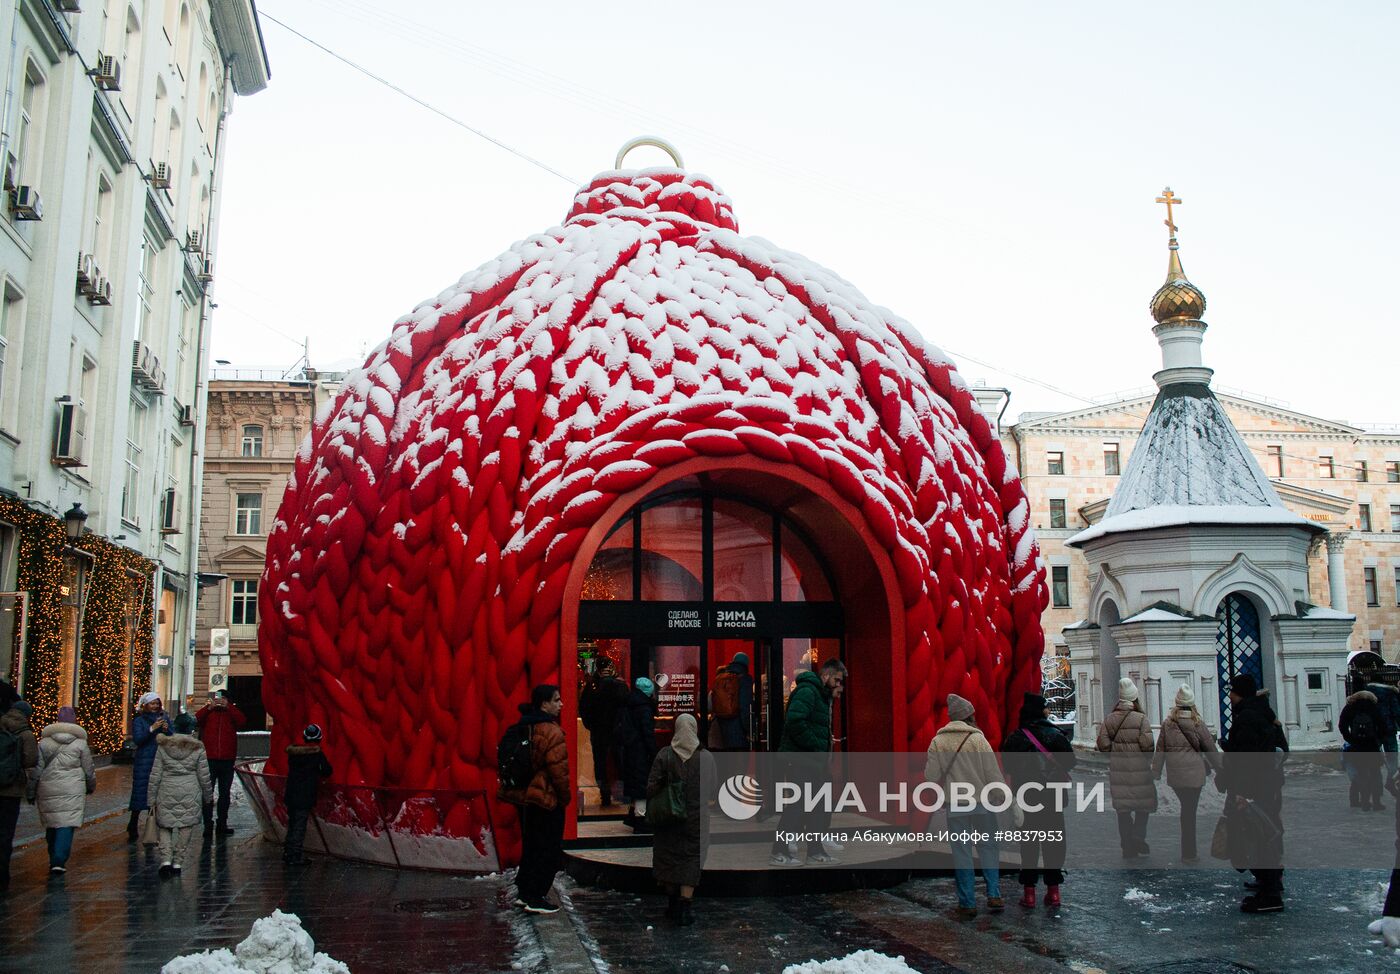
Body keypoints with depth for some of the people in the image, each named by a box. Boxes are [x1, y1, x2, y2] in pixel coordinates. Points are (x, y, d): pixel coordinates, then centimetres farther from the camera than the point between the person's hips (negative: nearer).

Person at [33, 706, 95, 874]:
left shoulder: (44, 742, 4)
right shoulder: (80, 743, 0)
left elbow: (37, 768, 3)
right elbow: (89, 770, 5)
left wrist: (33, 791, 11)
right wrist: (91, 787, 21)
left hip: (48, 790, 3)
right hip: (72, 790, -2)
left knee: (51, 824, 15)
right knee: (66, 824, -4)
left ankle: (54, 859, 22)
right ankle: (59, 861, -14)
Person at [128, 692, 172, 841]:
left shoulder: (165, 718, 12)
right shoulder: (139, 720, 3)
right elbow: (137, 740, -10)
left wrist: (166, 730, -12)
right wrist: (152, 729, -22)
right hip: (144, 763, -3)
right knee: (140, 794, -4)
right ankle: (132, 829, 6)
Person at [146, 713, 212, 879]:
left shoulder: (163, 747, 1)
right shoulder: (197, 748, -2)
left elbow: (155, 775, 2)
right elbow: (204, 776, 2)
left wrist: (152, 800, 9)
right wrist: (208, 796, 15)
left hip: (167, 793, 1)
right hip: (190, 795, -1)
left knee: (165, 827, 10)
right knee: (185, 828, 8)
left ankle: (166, 860, -7)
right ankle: (177, 863, 9)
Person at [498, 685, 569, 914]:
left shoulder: (523, 728, 8)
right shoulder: (551, 732, -19)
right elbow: (558, 769, -20)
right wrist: (565, 797, -8)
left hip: (523, 796, 9)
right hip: (546, 799, -9)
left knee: (530, 846, 19)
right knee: (549, 849, 2)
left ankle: (524, 892, 24)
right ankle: (536, 898, 5)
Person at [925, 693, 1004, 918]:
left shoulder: (937, 741, -1)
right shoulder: (977, 738, -8)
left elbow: (931, 777, -3)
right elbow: (993, 773, -7)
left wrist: (926, 766, 18)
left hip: (954, 804, 1)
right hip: (982, 802, -1)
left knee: (961, 851, 8)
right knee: (987, 848, 13)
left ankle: (967, 903, 9)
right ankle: (994, 895, 8)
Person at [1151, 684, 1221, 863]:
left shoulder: (1167, 724, -1)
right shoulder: (1198, 724, -7)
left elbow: (1160, 750, 2)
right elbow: (1211, 749, 2)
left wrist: (1155, 773, 7)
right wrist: (1219, 768, 16)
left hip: (1174, 775, 2)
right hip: (1194, 774, -2)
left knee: (1186, 809, 16)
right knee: (1190, 812, 2)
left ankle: (1188, 851, 19)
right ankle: (1189, 853, 6)